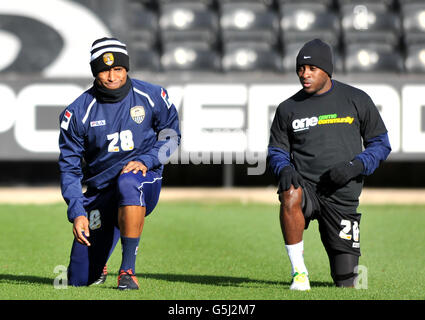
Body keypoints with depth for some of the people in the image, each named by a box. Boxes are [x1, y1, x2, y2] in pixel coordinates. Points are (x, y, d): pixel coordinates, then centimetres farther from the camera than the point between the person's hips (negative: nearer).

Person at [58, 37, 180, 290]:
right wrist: (76, 211, -13)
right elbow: (69, 166, -3)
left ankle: (128, 270, -31)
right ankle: (98, 264, 38)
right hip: (100, 191, 2)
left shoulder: (152, 97, -5)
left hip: (146, 179, -2)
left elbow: (171, 135, 7)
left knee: (128, 183, -42)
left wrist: (146, 160, -12)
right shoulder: (78, 112, -6)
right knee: (80, 280, -3)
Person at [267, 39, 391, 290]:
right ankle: (299, 271, -25)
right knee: (291, 195, -39)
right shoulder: (288, 109, 8)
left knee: (346, 282, -3)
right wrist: (284, 169, -11)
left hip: (343, 194, 0)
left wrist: (355, 166, -12)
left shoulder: (357, 100, 4)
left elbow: (381, 145, 7)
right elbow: (276, 152, 13)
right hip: (305, 184, 1)